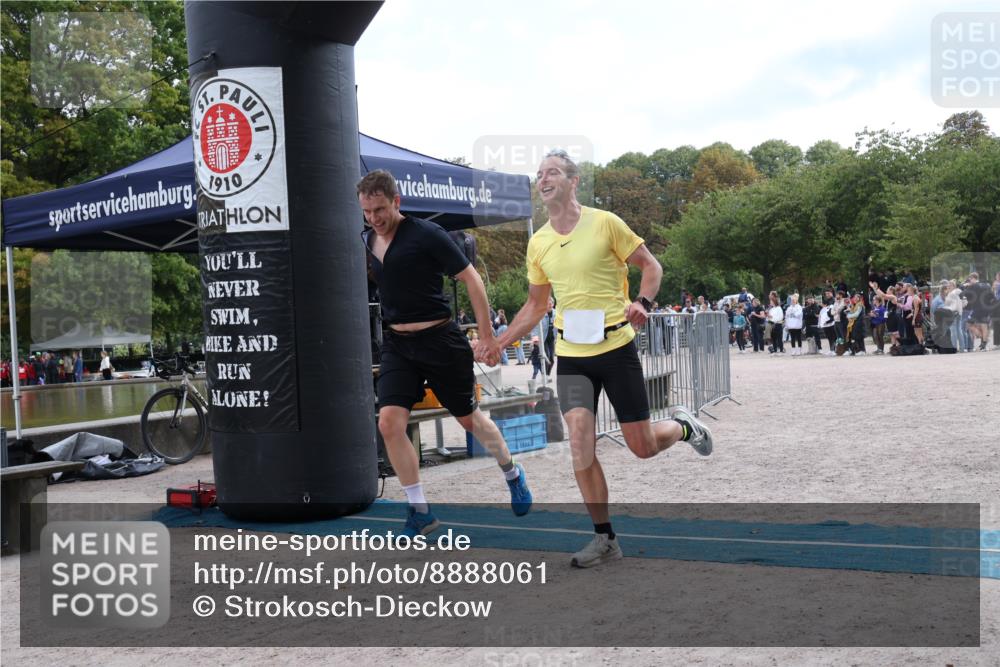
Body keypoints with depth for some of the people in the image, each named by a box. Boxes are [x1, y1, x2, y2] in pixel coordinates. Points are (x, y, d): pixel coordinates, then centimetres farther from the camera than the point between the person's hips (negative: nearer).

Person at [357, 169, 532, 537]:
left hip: (439, 339, -5)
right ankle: (420, 510, 3)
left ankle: (513, 474, 38)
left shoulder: (426, 234, -14)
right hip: (396, 343, 5)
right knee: (389, 423, -11)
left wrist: (486, 334, -13)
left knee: (469, 418, 10)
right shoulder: (367, 239, 4)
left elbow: (471, 278, -11)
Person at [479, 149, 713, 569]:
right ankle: (604, 538, 1)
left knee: (643, 446, 2)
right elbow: (535, 306, 17)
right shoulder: (538, 243, 7)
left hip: (616, 348, -3)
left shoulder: (604, 223, -7)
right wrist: (498, 343, 8)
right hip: (571, 355, 3)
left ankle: (683, 427, 37)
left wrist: (642, 303, -18)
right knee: (579, 442, -11)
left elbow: (650, 266, 1)